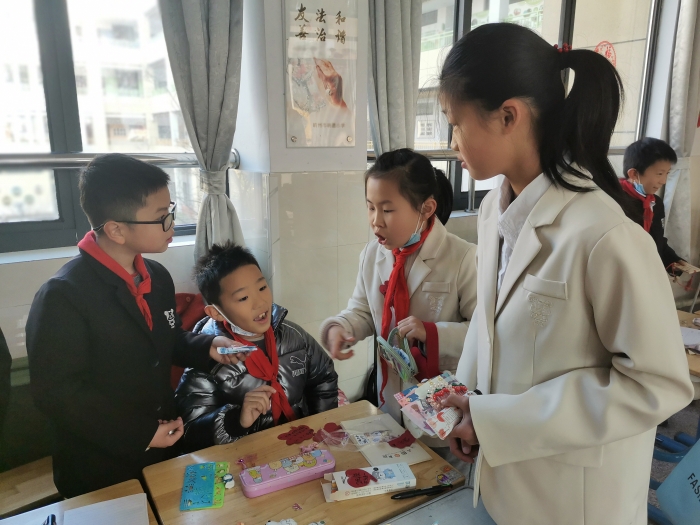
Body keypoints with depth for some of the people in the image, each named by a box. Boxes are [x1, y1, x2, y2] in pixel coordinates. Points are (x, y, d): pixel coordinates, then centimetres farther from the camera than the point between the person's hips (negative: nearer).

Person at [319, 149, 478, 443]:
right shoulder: (372, 255, -3)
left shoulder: (462, 258, -21)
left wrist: (433, 333, -30)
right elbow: (362, 311, 6)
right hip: (391, 395, 5)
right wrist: (338, 328, -14)